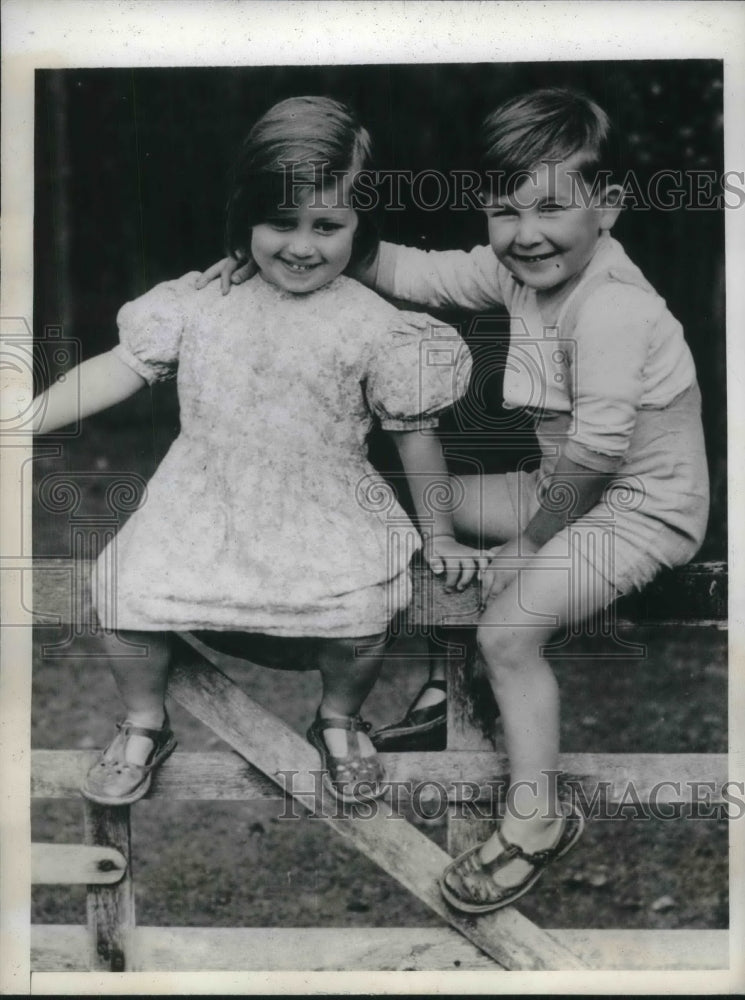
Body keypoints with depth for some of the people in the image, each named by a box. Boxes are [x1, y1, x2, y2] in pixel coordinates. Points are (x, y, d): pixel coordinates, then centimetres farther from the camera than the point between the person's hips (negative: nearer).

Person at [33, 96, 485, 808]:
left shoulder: (373, 325, -6)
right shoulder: (201, 300, 0)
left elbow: (414, 433, 3)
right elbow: (120, 369, 3)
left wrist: (438, 536, 8)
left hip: (323, 513, -2)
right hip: (205, 501, 2)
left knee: (360, 614, -26)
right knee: (124, 586, -18)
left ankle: (339, 721, 11)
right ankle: (144, 727, 13)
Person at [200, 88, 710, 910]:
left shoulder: (611, 310, -29)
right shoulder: (518, 271, -4)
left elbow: (596, 448, -28)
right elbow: (415, 273, -4)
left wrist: (536, 536, -12)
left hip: (643, 505, -9)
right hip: (568, 487, 9)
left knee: (508, 630, -21)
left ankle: (537, 817, -3)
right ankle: (440, 676, 28)